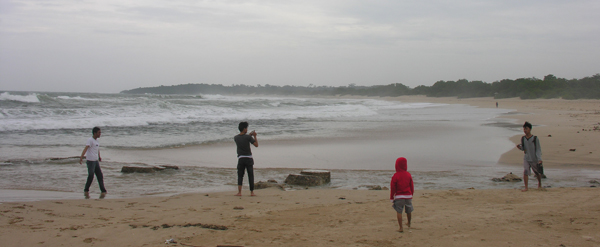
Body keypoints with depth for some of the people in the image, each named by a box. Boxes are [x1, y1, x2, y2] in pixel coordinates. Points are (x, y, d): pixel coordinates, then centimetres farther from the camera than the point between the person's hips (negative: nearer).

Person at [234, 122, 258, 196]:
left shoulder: (236, 138, 3)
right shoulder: (248, 137, -10)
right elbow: (256, 145, -5)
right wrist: (255, 136, 6)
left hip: (241, 159, 2)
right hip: (249, 158, -2)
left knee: (240, 176, 6)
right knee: (251, 176, 6)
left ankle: (239, 192, -2)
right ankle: (252, 192, 8)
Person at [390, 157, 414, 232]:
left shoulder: (395, 176, -9)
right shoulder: (408, 174, 0)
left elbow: (392, 187, -6)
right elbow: (412, 186, 9)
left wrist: (391, 198, 2)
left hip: (399, 196, -4)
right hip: (408, 195, 4)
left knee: (399, 212, 0)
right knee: (409, 211, 20)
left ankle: (401, 228, -6)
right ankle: (409, 224, 42)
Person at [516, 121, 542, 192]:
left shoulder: (535, 139, -10)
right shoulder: (523, 138, 1)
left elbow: (538, 149, -8)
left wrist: (539, 159, -17)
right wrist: (520, 147, -10)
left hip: (534, 159, -2)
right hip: (526, 159, 2)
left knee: (538, 173, 16)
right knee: (525, 172, -17)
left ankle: (539, 184, 42)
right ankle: (526, 187, -12)